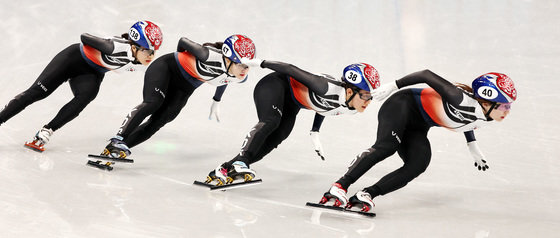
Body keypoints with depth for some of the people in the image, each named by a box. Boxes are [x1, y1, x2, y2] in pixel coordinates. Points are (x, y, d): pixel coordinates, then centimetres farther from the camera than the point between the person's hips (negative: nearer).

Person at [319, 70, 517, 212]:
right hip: (402, 105, -8)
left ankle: (367, 194, -23)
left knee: (418, 165, -18)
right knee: (386, 146, -32)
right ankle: (340, 186, -32)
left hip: (417, 128, 8)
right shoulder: (462, 99, -29)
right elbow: (427, 75, -23)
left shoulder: (484, 118, -2)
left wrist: (474, 149, 25)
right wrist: (394, 86, -19)